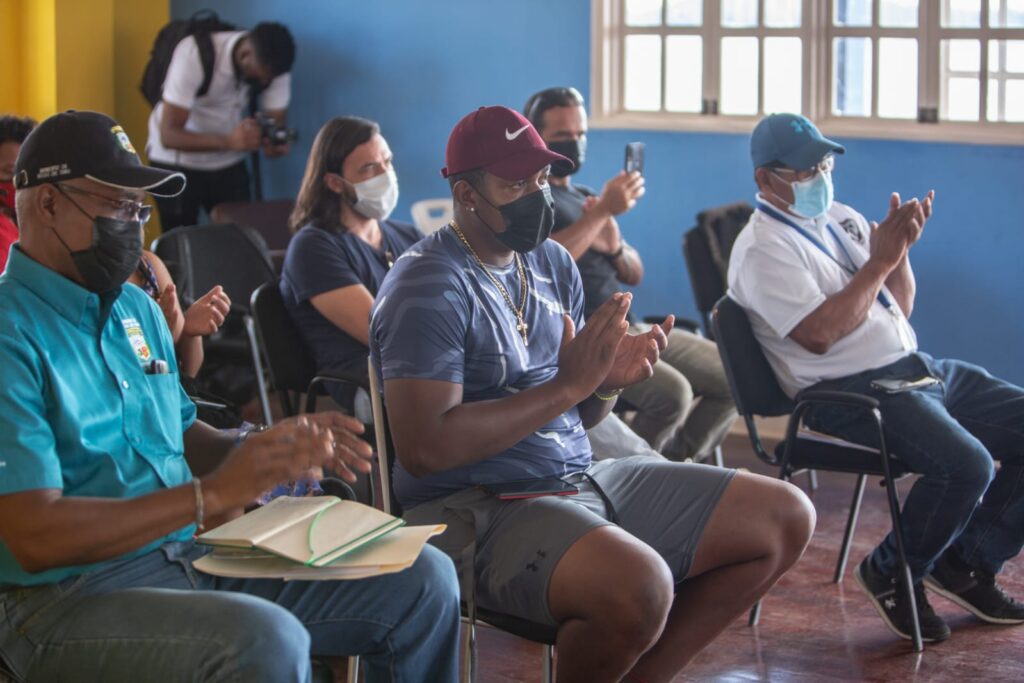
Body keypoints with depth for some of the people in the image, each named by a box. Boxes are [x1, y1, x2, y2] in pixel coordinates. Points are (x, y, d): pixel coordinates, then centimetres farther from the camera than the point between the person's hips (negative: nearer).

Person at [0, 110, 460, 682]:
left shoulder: (136, 308, 14)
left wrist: (275, 447, 1)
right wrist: (213, 494, -23)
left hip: (188, 560, 8)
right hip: (68, 598, -8)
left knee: (423, 580, 0)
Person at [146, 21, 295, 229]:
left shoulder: (273, 64, -17)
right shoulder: (194, 54, -29)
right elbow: (169, 135, -32)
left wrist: (276, 143, -37)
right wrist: (229, 141, -46)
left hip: (228, 163, 3)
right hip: (178, 162, -3)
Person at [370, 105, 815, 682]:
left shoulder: (553, 262, 13)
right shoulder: (428, 287, -12)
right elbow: (423, 448, -22)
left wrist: (608, 381, -7)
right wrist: (568, 385, -20)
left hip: (583, 477, 9)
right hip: (479, 508, -9)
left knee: (786, 517, 5)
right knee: (638, 585, -37)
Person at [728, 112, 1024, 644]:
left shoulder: (843, 219, 17)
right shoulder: (762, 249, -8)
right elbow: (819, 334, -20)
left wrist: (900, 249, 0)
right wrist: (879, 262, -16)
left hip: (916, 367, 9)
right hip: (850, 391, -9)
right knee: (965, 463, -29)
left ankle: (970, 562, 11)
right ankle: (891, 574, -5)